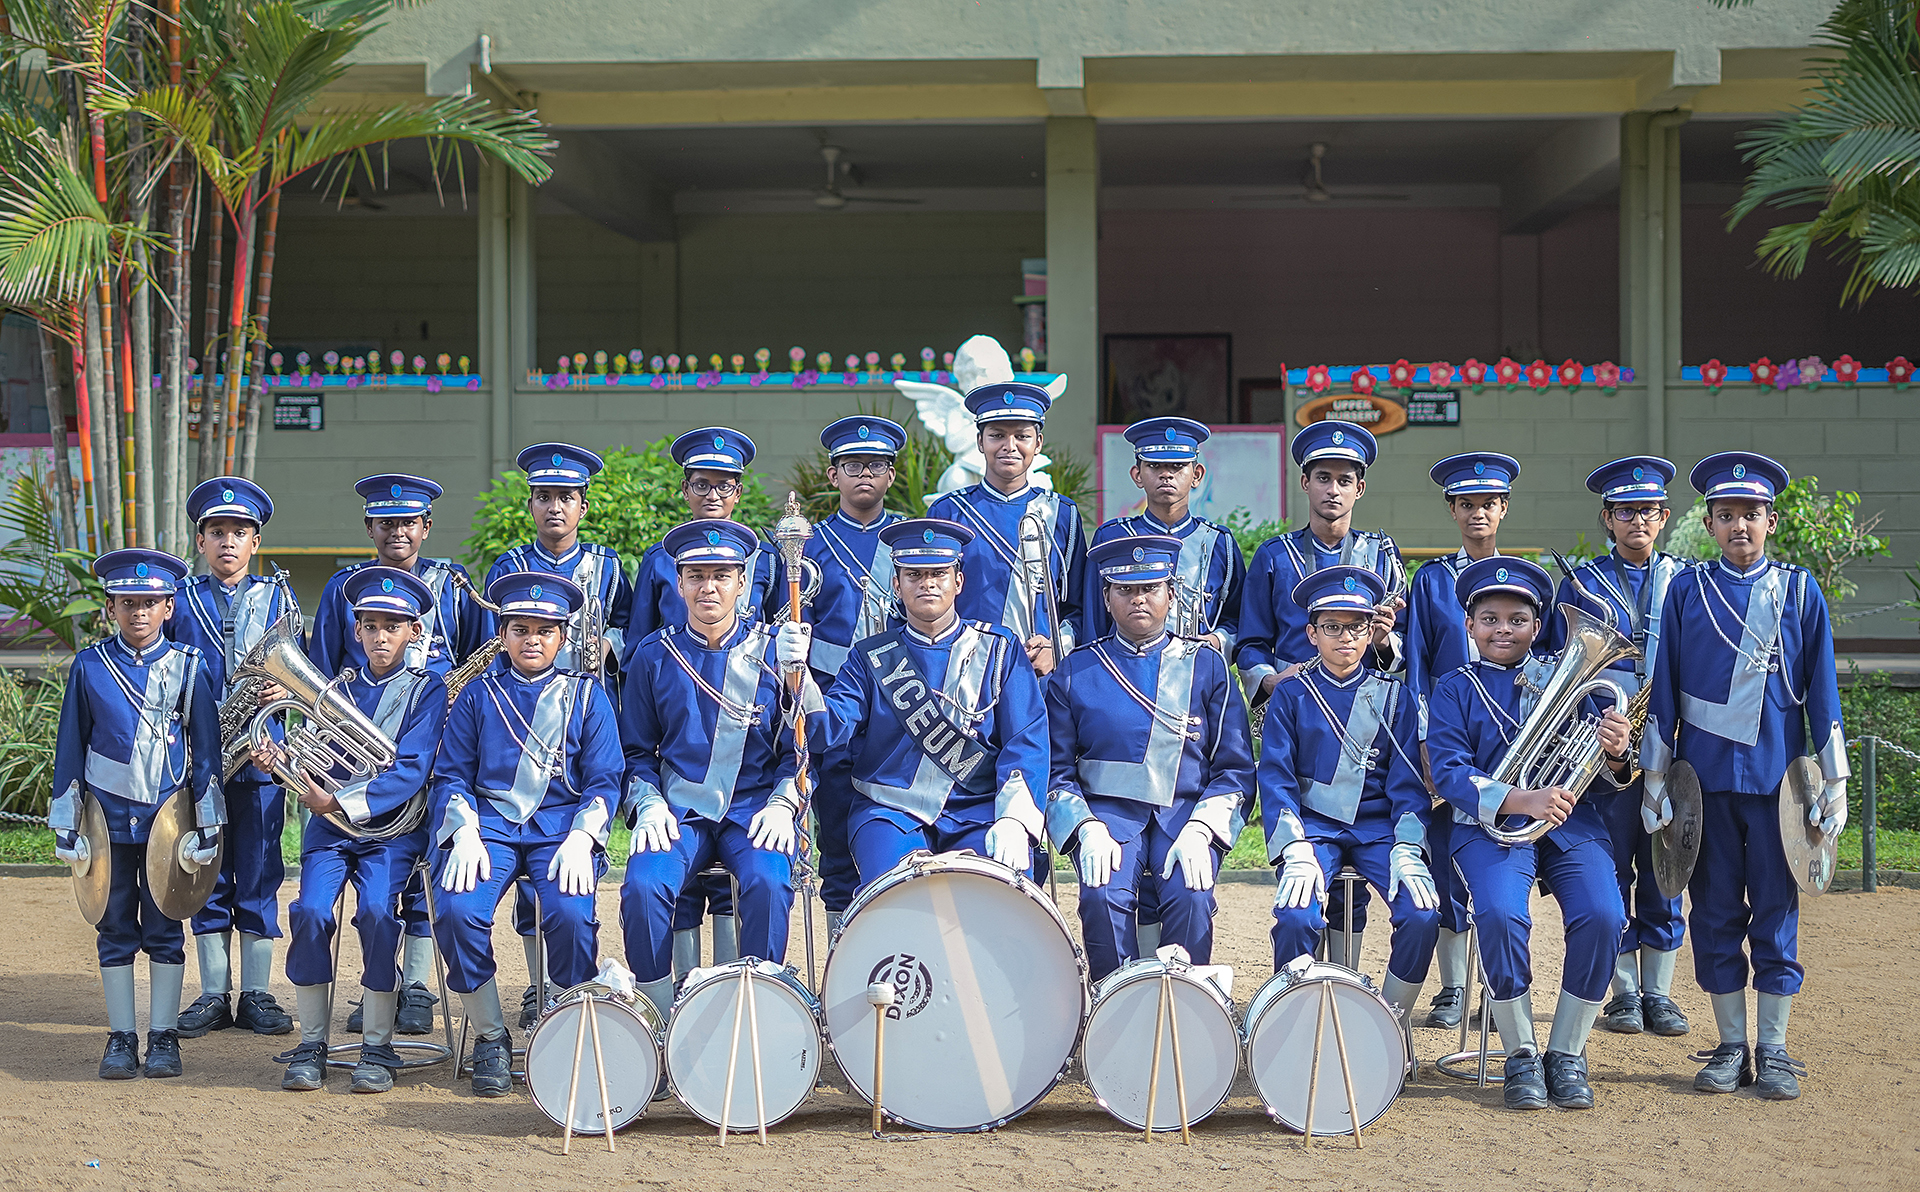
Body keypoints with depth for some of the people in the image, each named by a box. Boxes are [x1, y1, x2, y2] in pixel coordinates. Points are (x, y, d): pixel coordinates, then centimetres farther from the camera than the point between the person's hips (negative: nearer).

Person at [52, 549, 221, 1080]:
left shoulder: (188, 666, 0)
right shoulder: (89, 666, 1)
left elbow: (206, 748, 3)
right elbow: (71, 747, 5)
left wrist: (207, 824, 0)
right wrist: (66, 824, 3)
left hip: (167, 815, -1)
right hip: (108, 815, 1)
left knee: (164, 927, 4)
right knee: (115, 927, 6)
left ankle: (163, 1036, 12)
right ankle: (121, 1037, 13)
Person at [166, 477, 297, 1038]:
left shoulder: (277, 598, 8)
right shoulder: (180, 600, 8)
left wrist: (285, 688, -11)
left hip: (261, 757, 0)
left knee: (259, 875, 2)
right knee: (206, 876, 5)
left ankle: (256, 995, 10)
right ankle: (214, 994, 14)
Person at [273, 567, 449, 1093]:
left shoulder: (426, 690, 1)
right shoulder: (338, 689, 15)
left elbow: (410, 771, -11)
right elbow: (317, 765, 10)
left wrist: (341, 804, -21)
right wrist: (279, 762, -13)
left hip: (392, 828, -3)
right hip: (330, 825, 3)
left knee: (377, 912, -27)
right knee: (310, 912, -21)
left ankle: (378, 1049, -12)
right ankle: (311, 1046, -6)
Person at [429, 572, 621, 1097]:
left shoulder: (586, 696, 11)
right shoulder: (478, 695, 14)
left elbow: (604, 781, 7)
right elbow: (451, 775, 10)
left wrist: (580, 839, -12)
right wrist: (465, 834, -10)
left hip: (560, 826, -1)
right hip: (489, 822, 1)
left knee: (570, 914, -31)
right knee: (458, 911, -28)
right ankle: (491, 1039, -7)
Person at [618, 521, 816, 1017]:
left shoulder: (773, 649, 5)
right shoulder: (655, 655, 8)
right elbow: (637, 750, 13)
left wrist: (782, 804, -9)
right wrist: (649, 805, -5)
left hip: (754, 810, -1)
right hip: (678, 813, 1)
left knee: (768, 884, -32)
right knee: (643, 887, -27)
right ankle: (662, 1022, -11)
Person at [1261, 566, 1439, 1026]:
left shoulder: (1394, 697, 10)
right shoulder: (1291, 695, 6)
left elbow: (1407, 780, 5)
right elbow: (1275, 776, -1)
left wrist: (1406, 851, -13)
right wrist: (1296, 852, -17)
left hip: (1379, 826, 2)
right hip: (1313, 826, -1)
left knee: (1422, 916, -24)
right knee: (1297, 918, -29)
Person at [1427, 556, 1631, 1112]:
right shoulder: (1455, 689, 10)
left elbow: (1603, 771, 11)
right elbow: (1449, 773, -5)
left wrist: (1615, 753, -15)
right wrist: (1524, 801, -21)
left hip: (1570, 819, 2)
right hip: (1491, 825, -2)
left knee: (1603, 915, -26)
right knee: (1498, 913, -32)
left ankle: (1567, 1054, -6)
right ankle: (1520, 1055, -11)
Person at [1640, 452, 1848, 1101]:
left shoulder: (1799, 591, 4)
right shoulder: (1686, 590, 4)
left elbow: (1822, 690, 5)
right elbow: (1663, 689, 6)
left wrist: (1835, 783, 1)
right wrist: (1655, 779, 2)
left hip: (1777, 778, 0)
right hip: (1704, 776, 1)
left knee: (1776, 910, 3)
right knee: (1716, 913, 5)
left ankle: (1773, 1051, 12)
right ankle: (1731, 1046, 14)